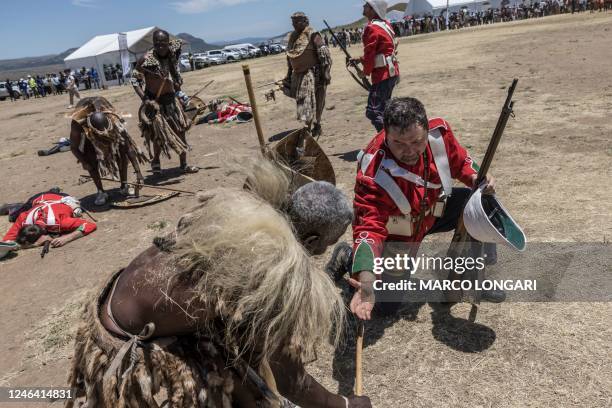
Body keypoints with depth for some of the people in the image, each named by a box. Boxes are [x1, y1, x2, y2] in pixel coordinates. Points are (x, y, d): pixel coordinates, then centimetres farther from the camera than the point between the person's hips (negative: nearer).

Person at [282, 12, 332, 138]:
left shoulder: (312, 35, -11)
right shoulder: (293, 37, 11)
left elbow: (324, 55, -15)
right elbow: (289, 57, 20)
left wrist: (326, 73, -19)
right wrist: (289, 75, 20)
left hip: (312, 73, -7)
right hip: (299, 74, 7)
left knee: (314, 100, -3)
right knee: (302, 100, 10)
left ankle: (316, 126, 9)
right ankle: (308, 126, 21)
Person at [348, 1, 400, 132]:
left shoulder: (372, 28, -15)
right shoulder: (386, 24, 13)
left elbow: (370, 53, -15)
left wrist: (365, 72, 0)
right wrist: (360, 60, 16)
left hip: (382, 74, -10)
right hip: (392, 71, 10)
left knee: (373, 112, -11)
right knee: (383, 108, 21)